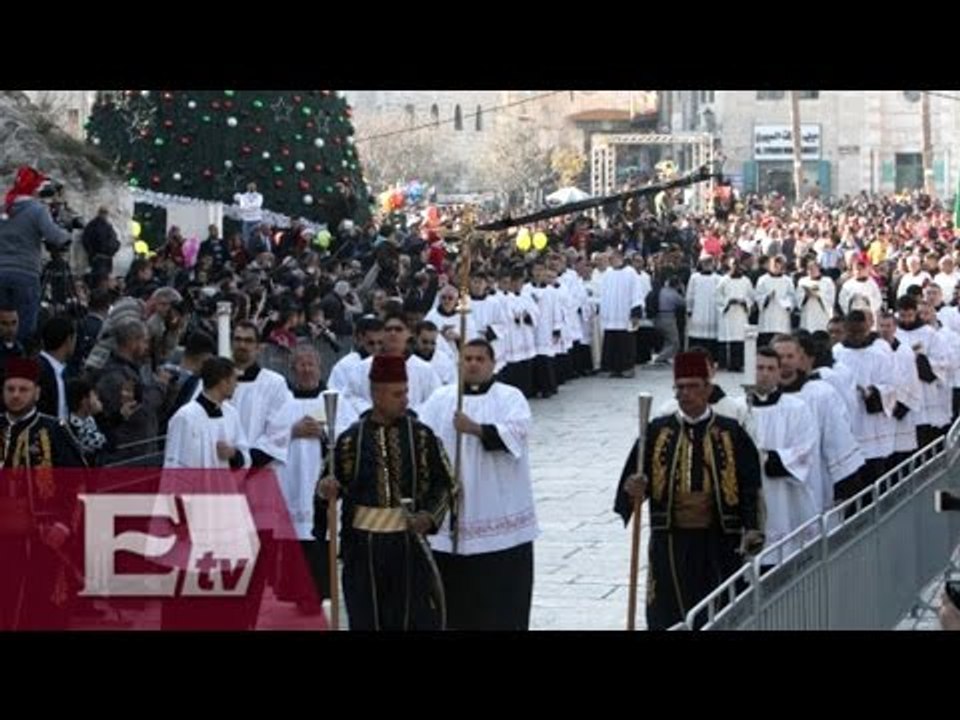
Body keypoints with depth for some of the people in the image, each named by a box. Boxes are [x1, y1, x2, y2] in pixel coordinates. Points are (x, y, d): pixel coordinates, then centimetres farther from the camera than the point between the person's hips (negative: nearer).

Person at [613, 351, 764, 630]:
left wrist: (751, 528, -14)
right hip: (670, 544, 1)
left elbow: (749, 486, -2)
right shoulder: (656, 431, 2)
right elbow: (635, 480, 3)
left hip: (719, 545, -1)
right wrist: (633, 489, -21)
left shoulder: (731, 433, 0)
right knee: (669, 616, 3)